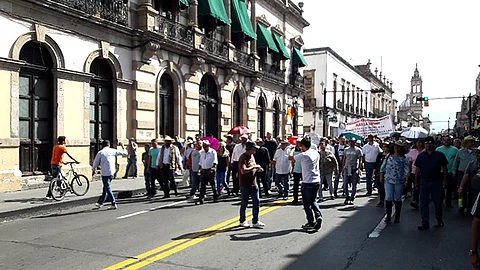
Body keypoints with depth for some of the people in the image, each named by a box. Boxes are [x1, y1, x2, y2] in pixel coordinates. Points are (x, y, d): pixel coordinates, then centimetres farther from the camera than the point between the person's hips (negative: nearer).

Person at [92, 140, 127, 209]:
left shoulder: (100, 153, -3)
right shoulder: (113, 151, 3)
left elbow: (95, 162, 8)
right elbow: (125, 153, 8)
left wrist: (93, 170, 25)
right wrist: (122, 146, 24)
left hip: (105, 173, -4)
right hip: (112, 172, 4)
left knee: (108, 188, 1)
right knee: (106, 187, 17)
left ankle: (114, 204, -3)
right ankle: (100, 202, 28)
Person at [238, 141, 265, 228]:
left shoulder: (252, 156, 11)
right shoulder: (243, 157, -17)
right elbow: (243, 171, -28)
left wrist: (257, 169, 3)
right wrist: (254, 167, -22)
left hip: (253, 183, 8)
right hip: (245, 185, -8)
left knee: (256, 202, 5)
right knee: (244, 203, 6)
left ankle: (255, 221, 13)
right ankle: (242, 221, 22)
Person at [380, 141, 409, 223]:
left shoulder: (403, 158, 1)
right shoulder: (388, 156, 9)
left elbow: (406, 170, -2)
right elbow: (383, 167, 13)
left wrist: (407, 180, -9)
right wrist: (381, 176, 8)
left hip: (399, 181, -1)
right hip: (388, 180, 1)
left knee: (398, 199, 7)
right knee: (388, 198, -5)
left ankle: (397, 217, 17)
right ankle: (388, 216, 3)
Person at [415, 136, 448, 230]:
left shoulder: (440, 155, 2)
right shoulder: (421, 156, 6)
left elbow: (444, 168, 3)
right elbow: (417, 170, 8)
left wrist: (444, 180, -4)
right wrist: (416, 182, 6)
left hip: (436, 181, -1)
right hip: (424, 182, 1)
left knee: (438, 202, 8)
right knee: (424, 203, 0)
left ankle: (439, 219, 29)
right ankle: (425, 223, 5)